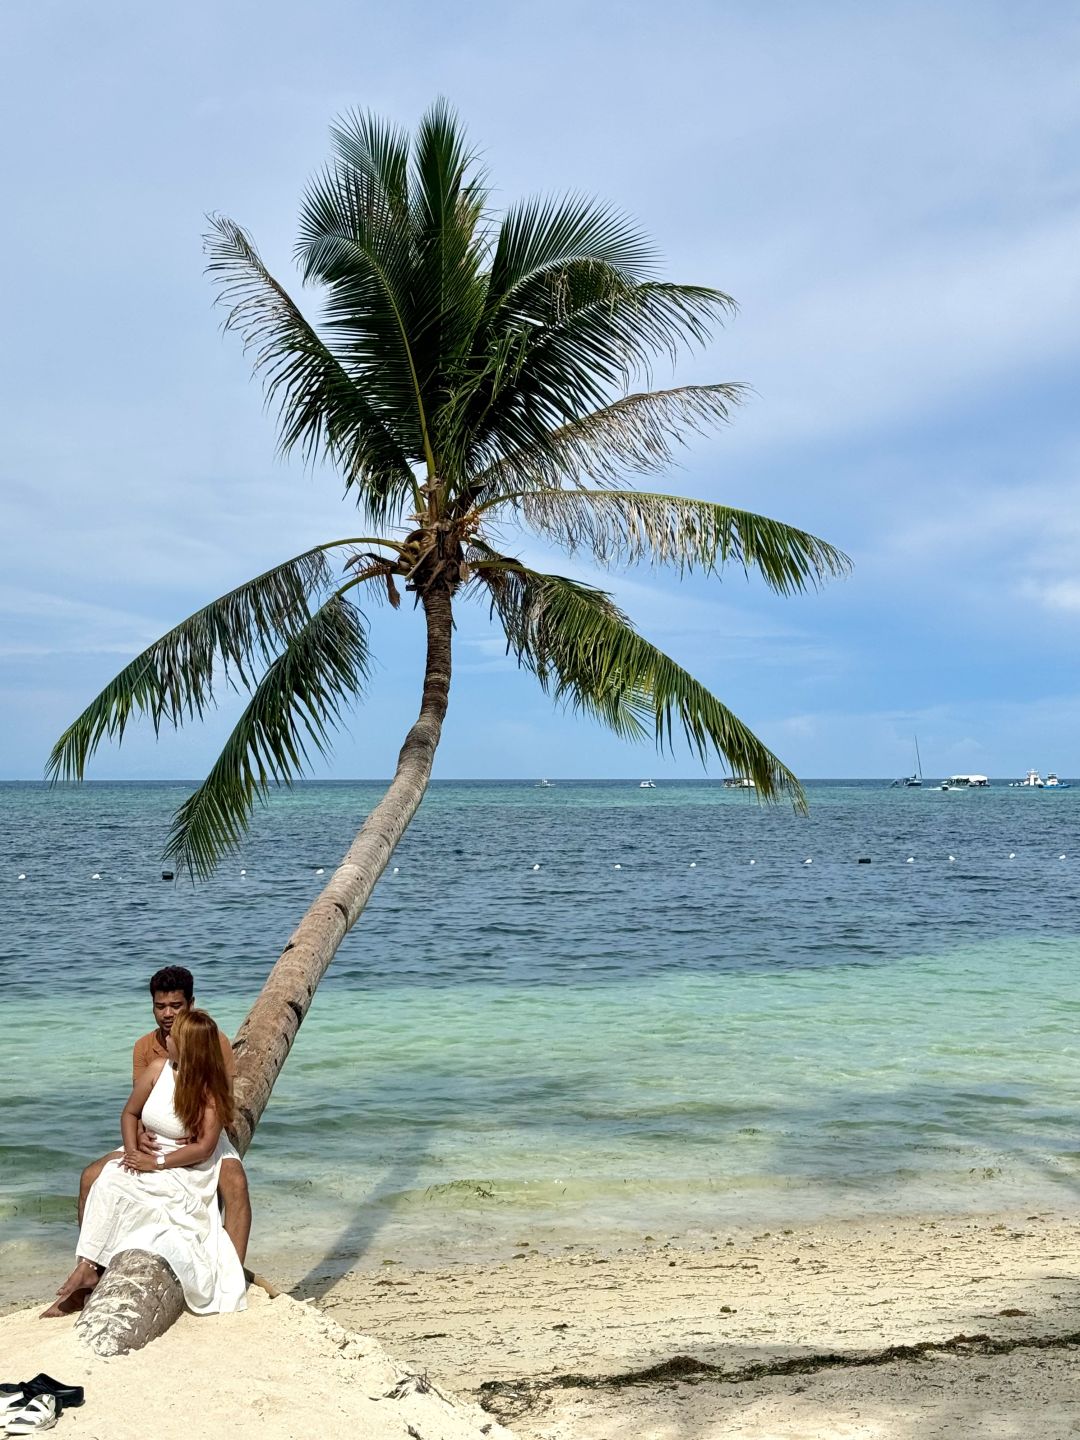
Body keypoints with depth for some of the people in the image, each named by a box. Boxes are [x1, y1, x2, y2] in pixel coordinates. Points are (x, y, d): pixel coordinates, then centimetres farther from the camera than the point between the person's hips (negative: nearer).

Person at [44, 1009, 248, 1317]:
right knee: (106, 1181, -23)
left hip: (187, 1171, -5)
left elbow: (204, 1147, -17)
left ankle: (88, 1268, -22)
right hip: (146, 1154, 5)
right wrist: (132, 1152, -8)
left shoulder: (211, 1089, -14)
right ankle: (87, 1267, -25)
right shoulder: (158, 1069, -1)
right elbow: (130, 1113, 9)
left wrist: (157, 1162, -20)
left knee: (113, 1187, -27)